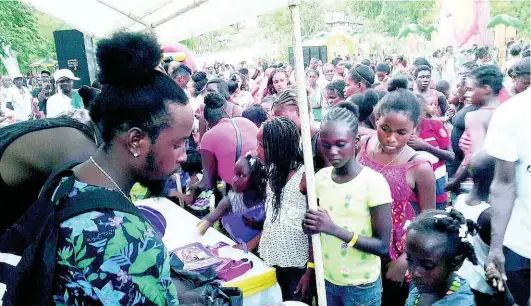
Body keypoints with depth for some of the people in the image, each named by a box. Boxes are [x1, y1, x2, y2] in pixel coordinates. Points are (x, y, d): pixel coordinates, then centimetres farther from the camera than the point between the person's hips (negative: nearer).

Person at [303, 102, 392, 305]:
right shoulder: (320, 178, -3)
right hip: (326, 279, 4)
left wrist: (335, 228, -27)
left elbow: (383, 246, -18)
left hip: (361, 286, -4)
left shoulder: (373, 182, -19)